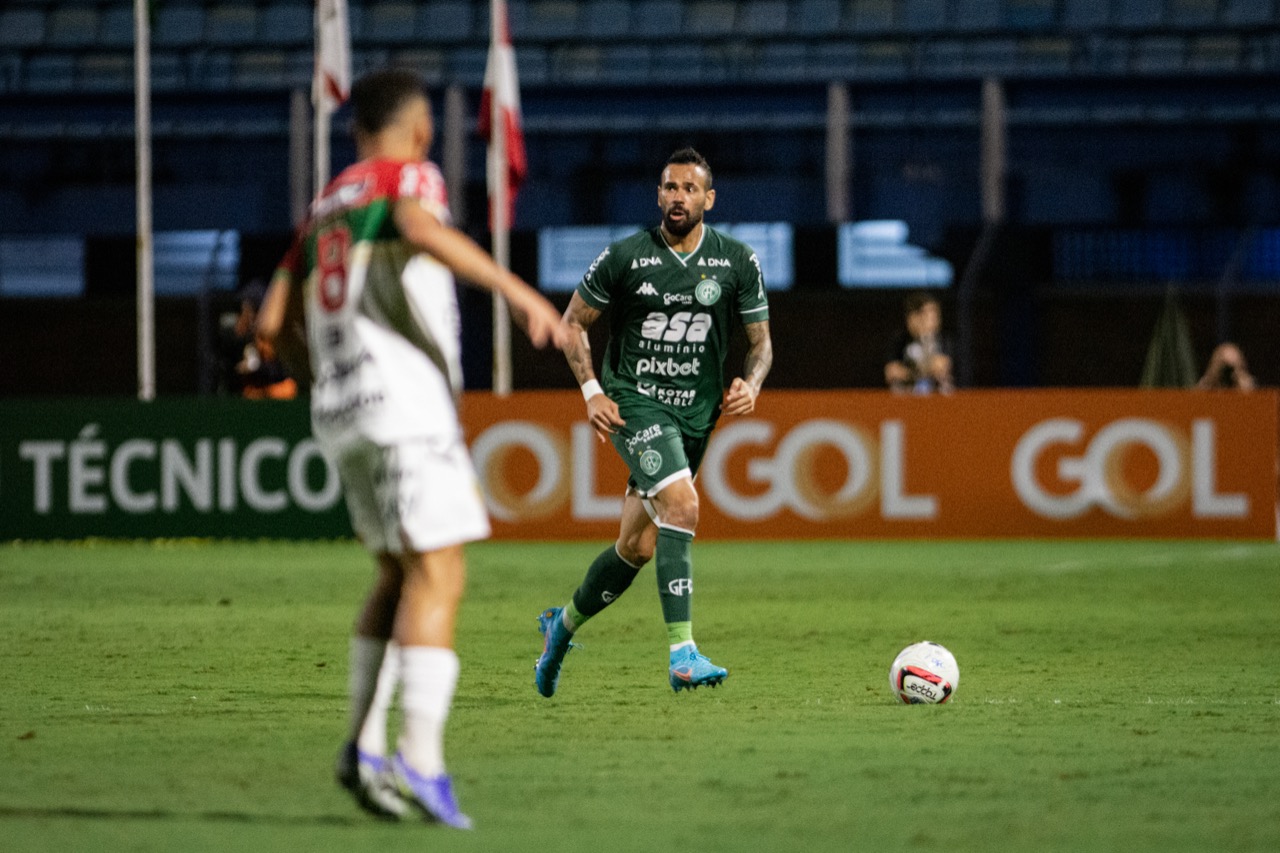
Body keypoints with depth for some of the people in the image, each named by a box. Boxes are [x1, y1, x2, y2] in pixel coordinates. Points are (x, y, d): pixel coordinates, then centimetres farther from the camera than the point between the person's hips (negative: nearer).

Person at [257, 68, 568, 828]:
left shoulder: (326, 205, 23)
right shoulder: (410, 175, 3)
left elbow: (275, 322, 20)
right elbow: (423, 229, -22)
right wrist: (520, 292, -26)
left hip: (340, 405, 8)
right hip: (408, 400, -8)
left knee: (400, 575, 19)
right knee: (438, 573, -12)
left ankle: (365, 744, 13)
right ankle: (422, 758, -23)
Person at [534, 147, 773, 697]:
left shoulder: (738, 263, 1)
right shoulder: (625, 257, -6)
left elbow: (760, 342, 9)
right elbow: (573, 323, 5)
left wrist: (750, 384, -12)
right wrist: (591, 391, -7)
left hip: (695, 414, 4)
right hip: (634, 403, -4)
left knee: (638, 548, 10)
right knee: (682, 505, -28)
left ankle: (564, 623, 37)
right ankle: (681, 652, -31)